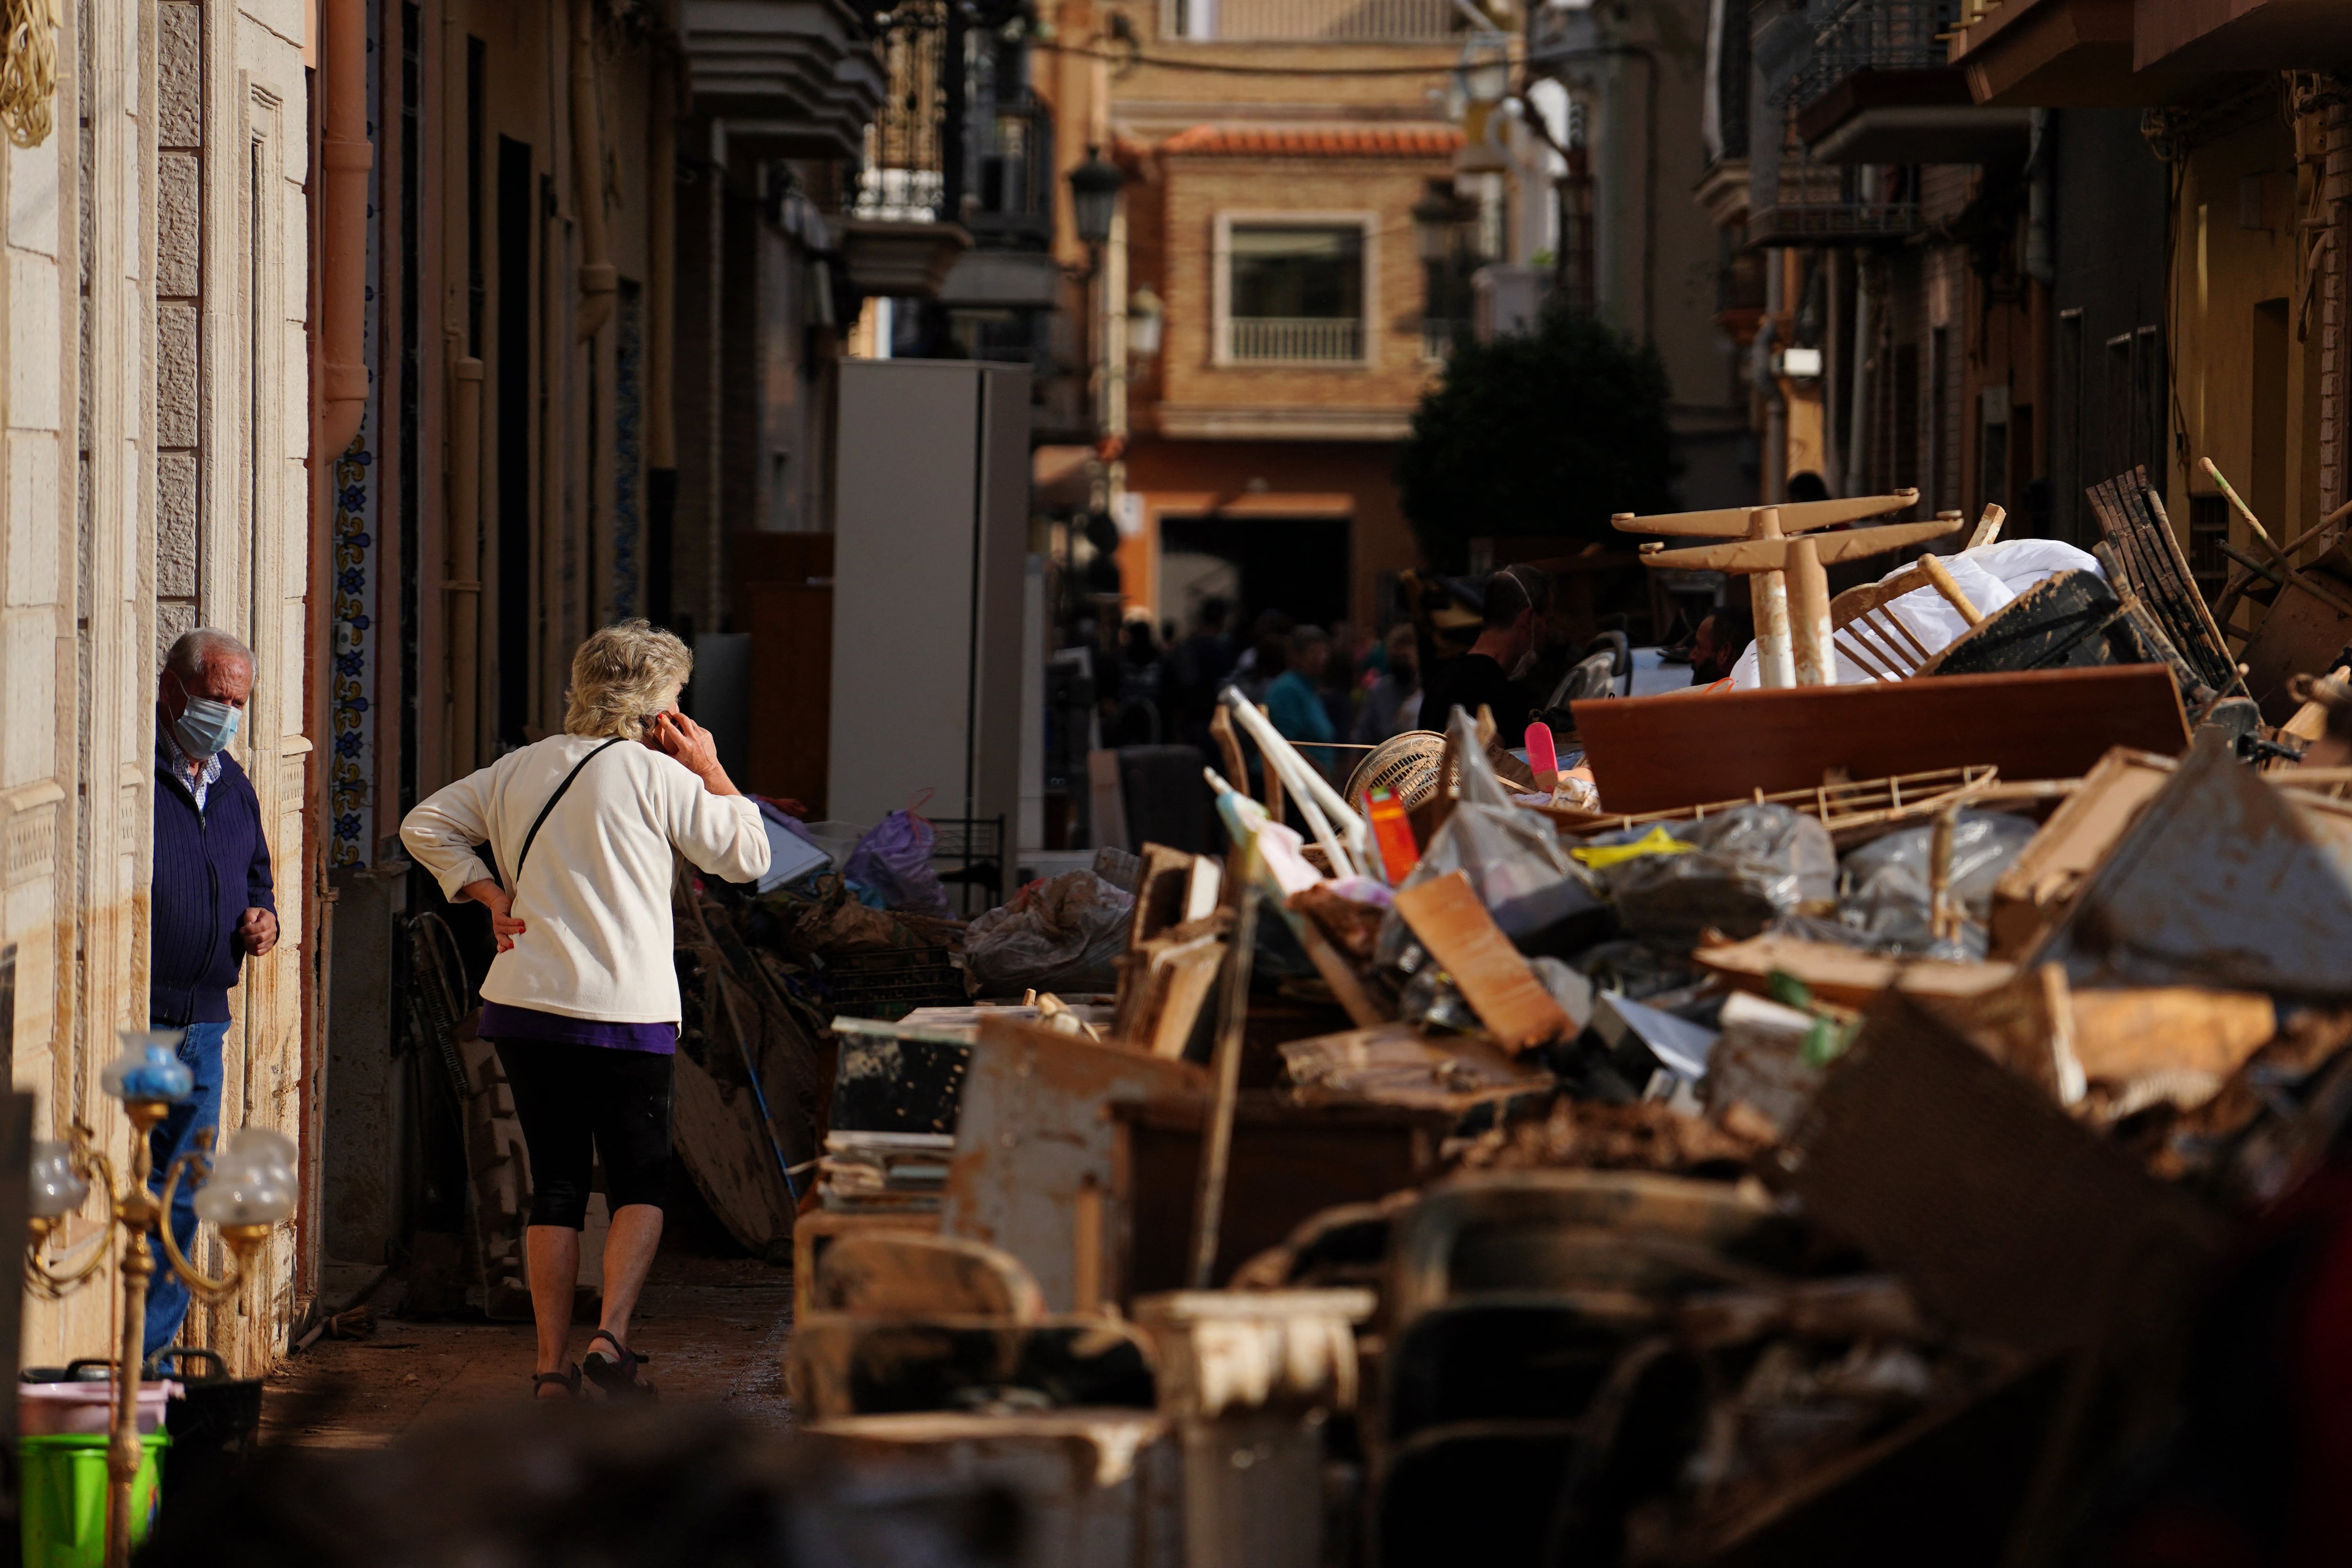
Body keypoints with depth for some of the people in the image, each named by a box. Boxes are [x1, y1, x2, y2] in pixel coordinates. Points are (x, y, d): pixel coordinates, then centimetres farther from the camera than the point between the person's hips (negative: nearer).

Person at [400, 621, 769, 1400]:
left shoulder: (521, 768, 10)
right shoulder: (659, 776, -6)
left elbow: (425, 825, 16)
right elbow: (748, 856, 3)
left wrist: (492, 894, 9)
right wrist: (711, 771, 9)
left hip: (523, 1008, 4)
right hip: (628, 1013, -4)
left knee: (555, 1186, 10)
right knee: (640, 1183, 8)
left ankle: (552, 1365, 7)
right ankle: (611, 1335, -11)